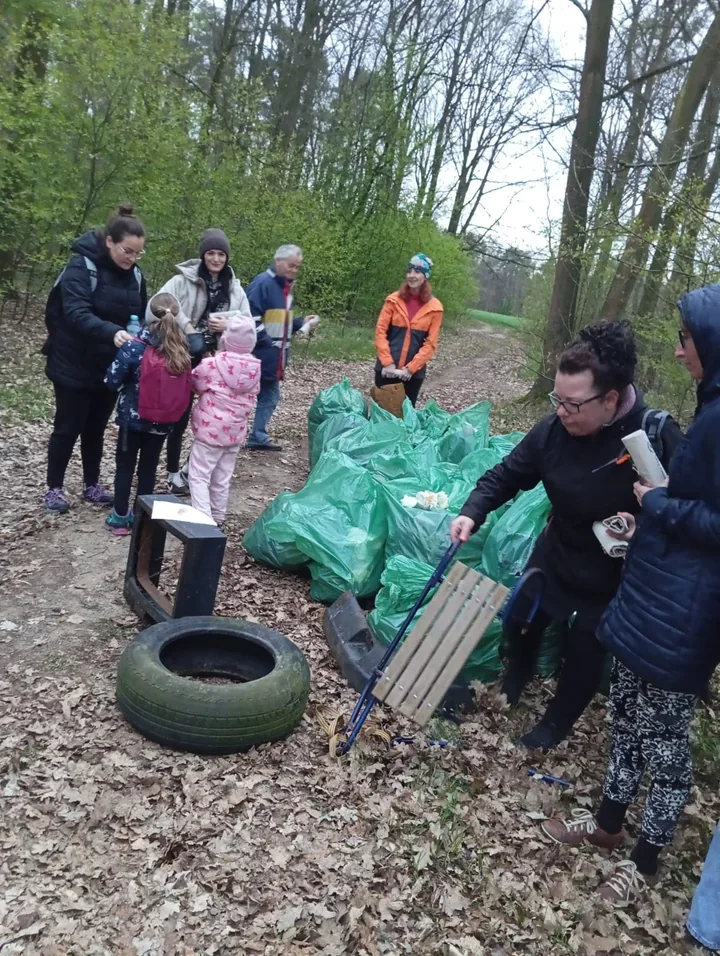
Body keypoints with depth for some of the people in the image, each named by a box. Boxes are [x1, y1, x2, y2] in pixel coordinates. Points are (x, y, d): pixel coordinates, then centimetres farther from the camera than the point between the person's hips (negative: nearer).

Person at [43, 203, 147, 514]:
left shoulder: (134, 275, 2)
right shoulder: (81, 267, -18)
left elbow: (141, 316, 10)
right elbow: (76, 314, -30)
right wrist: (113, 333, -46)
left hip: (110, 367, 5)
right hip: (74, 365, -5)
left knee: (96, 427, 15)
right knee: (68, 428, 4)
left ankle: (92, 485, 29)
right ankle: (54, 488, 19)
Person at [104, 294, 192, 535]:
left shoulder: (134, 347, -18)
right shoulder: (181, 349, -7)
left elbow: (112, 381, -12)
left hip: (133, 417, -3)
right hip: (164, 421, 3)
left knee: (125, 466, 13)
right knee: (149, 467, 17)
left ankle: (120, 517, 20)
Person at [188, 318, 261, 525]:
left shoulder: (211, 364, -14)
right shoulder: (255, 368, -1)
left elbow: (196, 385, 2)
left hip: (210, 429, -5)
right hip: (236, 431, 5)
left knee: (199, 477, 1)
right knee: (222, 480, 16)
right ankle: (217, 519, 25)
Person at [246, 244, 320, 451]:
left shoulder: (286, 286, 15)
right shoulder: (262, 283, -15)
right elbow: (251, 318, -21)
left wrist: (302, 323, 10)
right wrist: (267, 342, -21)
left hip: (275, 356, 10)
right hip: (258, 354, -10)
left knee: (270, 396, 16)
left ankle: (258, 436, 25)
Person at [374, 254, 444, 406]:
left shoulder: (434, 307, -2)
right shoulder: (394, 299, 0)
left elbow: (431, 343, -5)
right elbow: (380, 331, -3)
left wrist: (411, 368, -13)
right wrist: (387, 363, -13)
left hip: (414, 371, 0)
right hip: (387, 368, 0)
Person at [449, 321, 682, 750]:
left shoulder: (660, 439, -28)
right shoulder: (554, 429, -17)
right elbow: (507, 475, -5)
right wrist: (472, 512, -20)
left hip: (614, 578, -4)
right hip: (556, 555, 4)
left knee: (586, 651, 11)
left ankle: (557, 722, 41)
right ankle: (515, 680, 55)